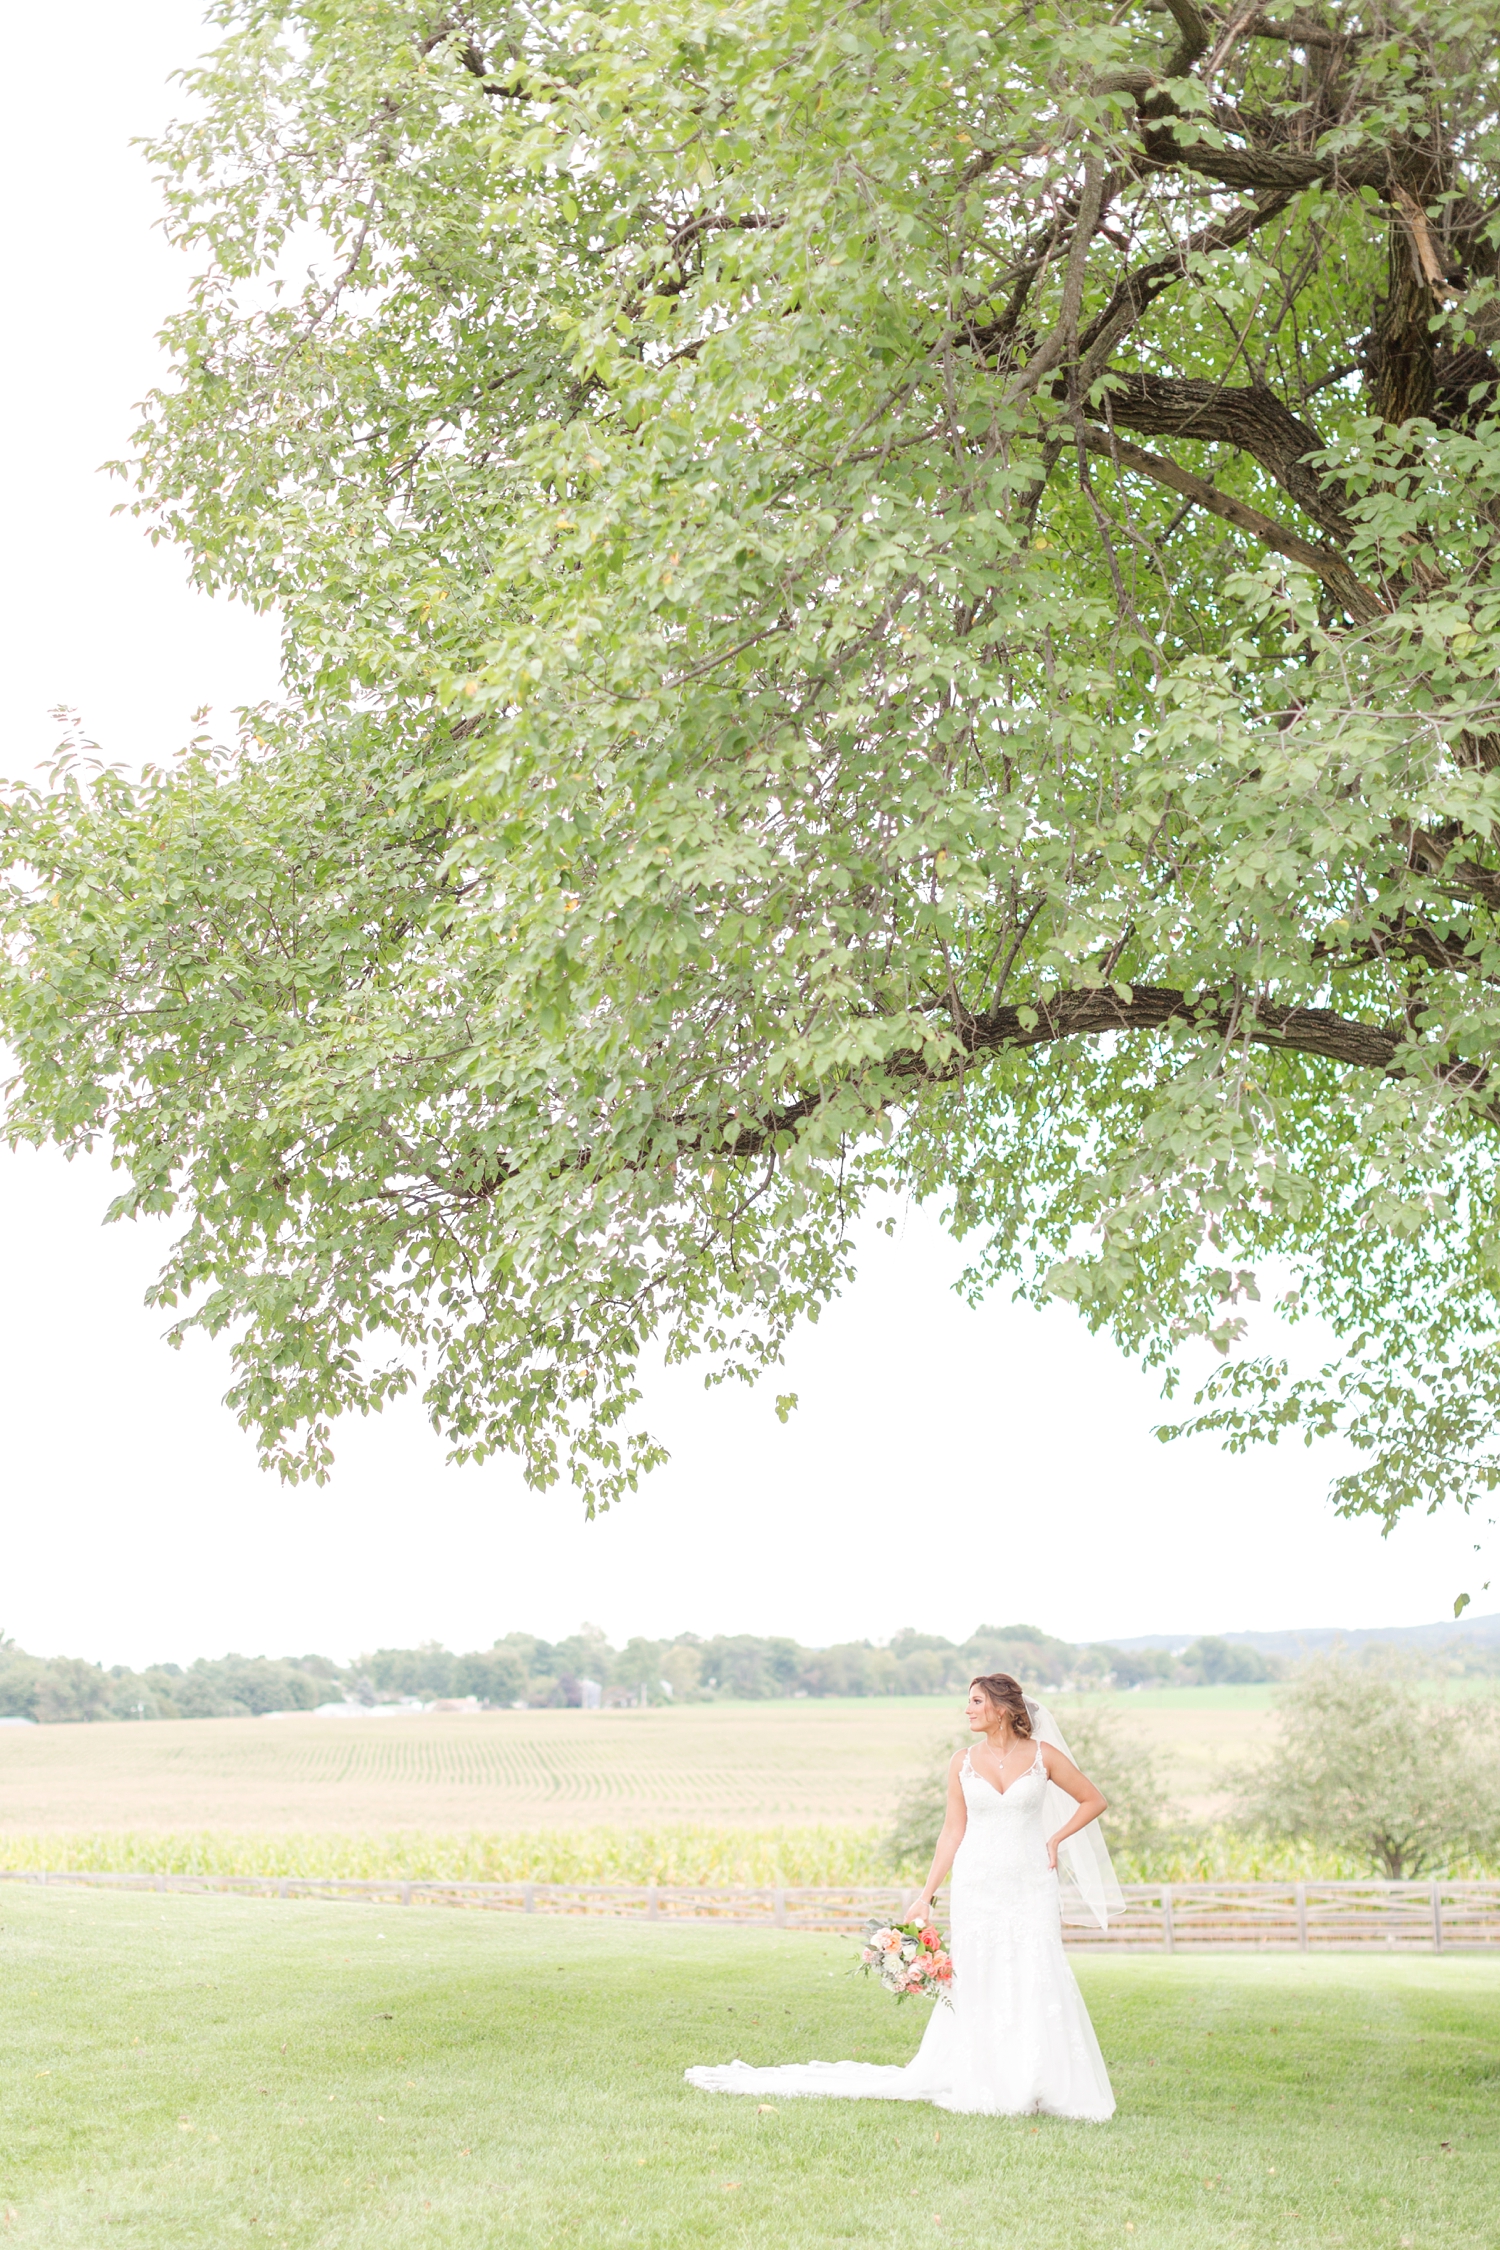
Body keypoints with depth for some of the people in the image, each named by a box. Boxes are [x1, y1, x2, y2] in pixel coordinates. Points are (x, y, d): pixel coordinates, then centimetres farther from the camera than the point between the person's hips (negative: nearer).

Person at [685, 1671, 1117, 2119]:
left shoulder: (1044, 1756, -1)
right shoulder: (963, 1762, 5)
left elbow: (1093, 1800, 9)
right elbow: (952, 1832, 7)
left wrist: (1055, 1840, -2)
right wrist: (926, 1895, 3)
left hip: (1030, 1889, -1)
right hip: (977, 1886, 1)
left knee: (1035, 1984, -4)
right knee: (978, 1986, 3)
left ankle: (1034, 2090, 8)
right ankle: (984, 2087, 13)